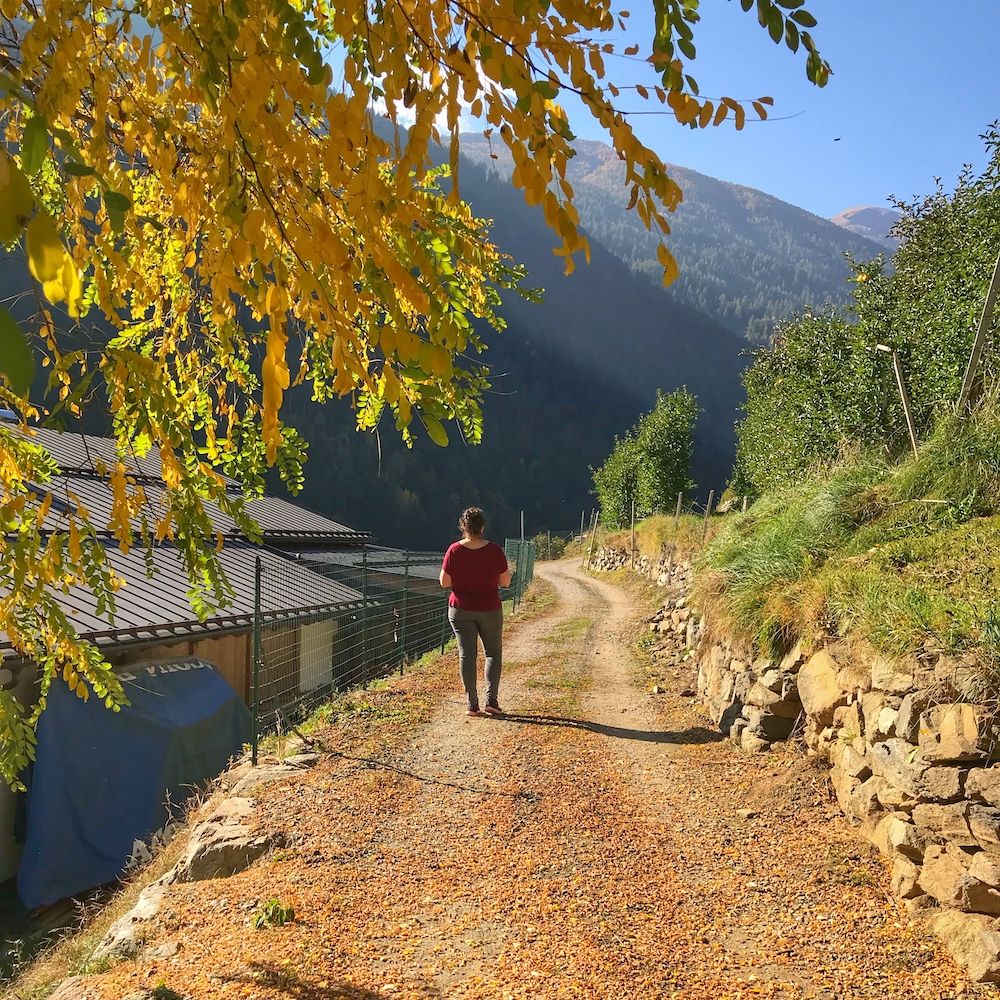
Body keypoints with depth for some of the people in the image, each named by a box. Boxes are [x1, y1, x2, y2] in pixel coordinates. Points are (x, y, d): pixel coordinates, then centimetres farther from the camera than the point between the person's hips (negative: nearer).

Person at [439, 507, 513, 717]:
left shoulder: (454, 551, -10)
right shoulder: (495, 550, -10)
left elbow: (444, 582, -5)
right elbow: (505, 582, -4)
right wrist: (509, 572, 15)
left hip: (460, 609, 0)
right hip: (489, 610, 0)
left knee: (467, 654, 6)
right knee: (493, 653, 14)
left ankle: (472, 704, 6)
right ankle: (491, 700, 4)